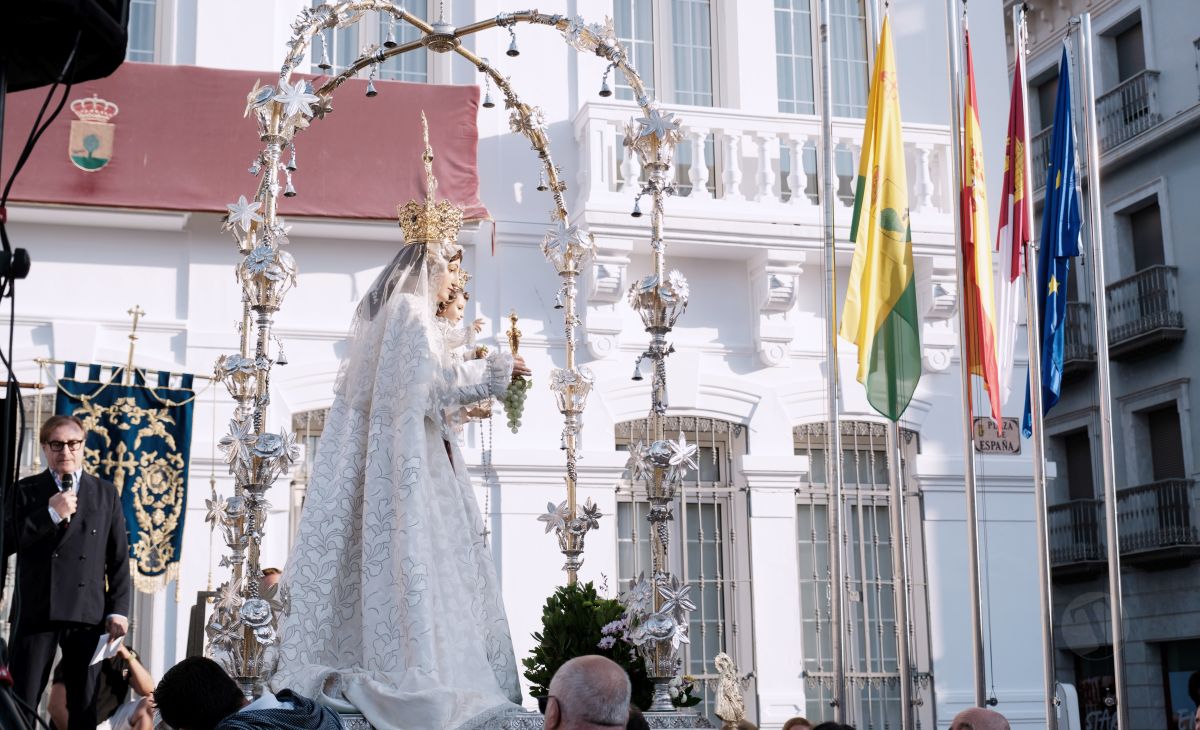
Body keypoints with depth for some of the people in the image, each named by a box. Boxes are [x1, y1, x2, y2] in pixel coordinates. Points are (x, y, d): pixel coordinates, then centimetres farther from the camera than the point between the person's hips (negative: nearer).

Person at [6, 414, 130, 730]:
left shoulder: (106, 493, 12)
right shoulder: (25, 490, 8)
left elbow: (119, 558, 8)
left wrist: (118, 609, 0)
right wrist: (51, 513, -13)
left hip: (88, 611, 1)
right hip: (35, 610, -1)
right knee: (21, 704, 1)